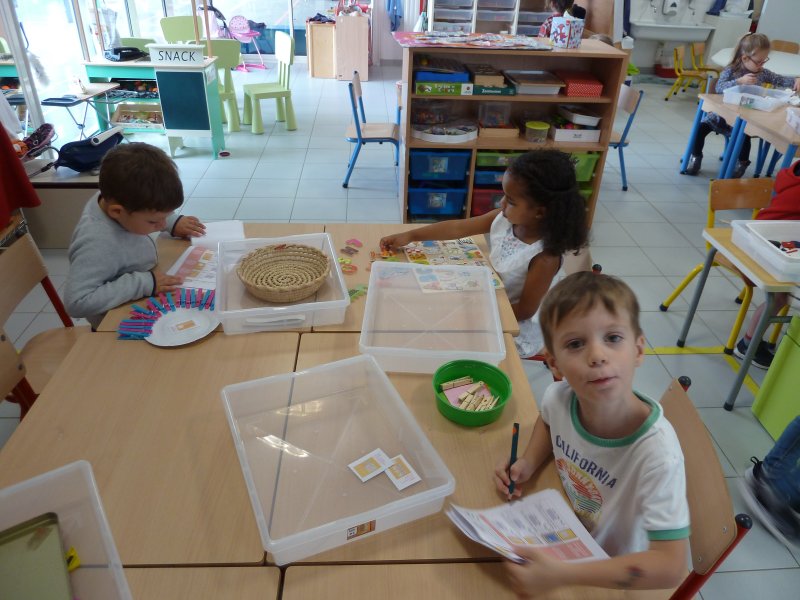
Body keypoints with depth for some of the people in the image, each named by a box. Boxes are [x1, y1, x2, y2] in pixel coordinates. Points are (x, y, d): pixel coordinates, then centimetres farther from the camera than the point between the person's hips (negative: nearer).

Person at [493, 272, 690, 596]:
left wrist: (561, 575, -39)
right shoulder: (559, 396, -21)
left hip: (615, 568, -3)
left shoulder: (657, 453, -34)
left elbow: (670, 566, -32)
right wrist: (528, 462, -12)